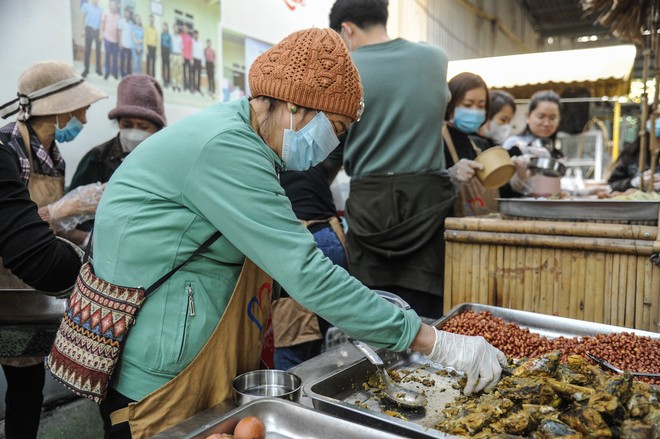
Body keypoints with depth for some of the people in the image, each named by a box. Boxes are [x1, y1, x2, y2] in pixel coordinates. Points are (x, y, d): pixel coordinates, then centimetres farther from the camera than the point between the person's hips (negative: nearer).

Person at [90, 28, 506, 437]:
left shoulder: (236, 134, 6)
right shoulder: (224, 147, -24)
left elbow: (285, 259, 10)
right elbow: (307, 274, -27)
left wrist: (364, 306, 2)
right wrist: (435, 343, -21)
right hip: (159, 379, -9)